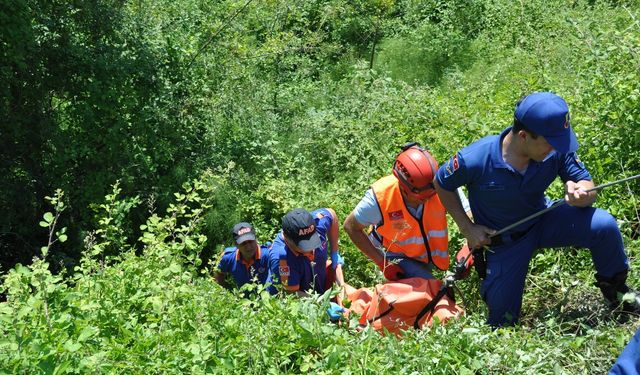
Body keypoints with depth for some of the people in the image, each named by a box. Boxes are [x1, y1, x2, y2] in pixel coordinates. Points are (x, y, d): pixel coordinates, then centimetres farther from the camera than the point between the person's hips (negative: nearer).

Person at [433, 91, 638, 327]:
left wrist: (581, 193, -43)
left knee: (603, 224, -25)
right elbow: (441, 184, -11)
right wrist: (467, 228, -13)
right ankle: (491, 285, 38)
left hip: (543, 222, 2)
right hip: (502, 239, -2)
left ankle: (614, 287, 4)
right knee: (503, 322, 3)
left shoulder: (556, 149, -23)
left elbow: (588, 187, -18)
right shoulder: (475, 160, -29)